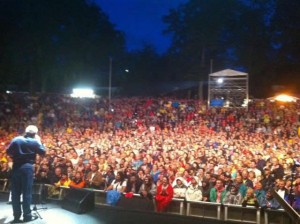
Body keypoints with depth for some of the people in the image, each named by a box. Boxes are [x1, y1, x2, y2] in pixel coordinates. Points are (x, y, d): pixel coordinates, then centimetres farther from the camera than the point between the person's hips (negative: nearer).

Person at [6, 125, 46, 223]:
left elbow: (8, 151, 3)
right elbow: (43, 152, 5)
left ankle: (16, 215, 14)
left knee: (15, 192, 10)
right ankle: (27, 215, 6)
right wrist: (39, 141, 13)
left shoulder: (16, 139, 4)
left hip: (16, 167, 3)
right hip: (27, 167, -3)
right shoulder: (34, 142, -3)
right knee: (27, 192, 3)